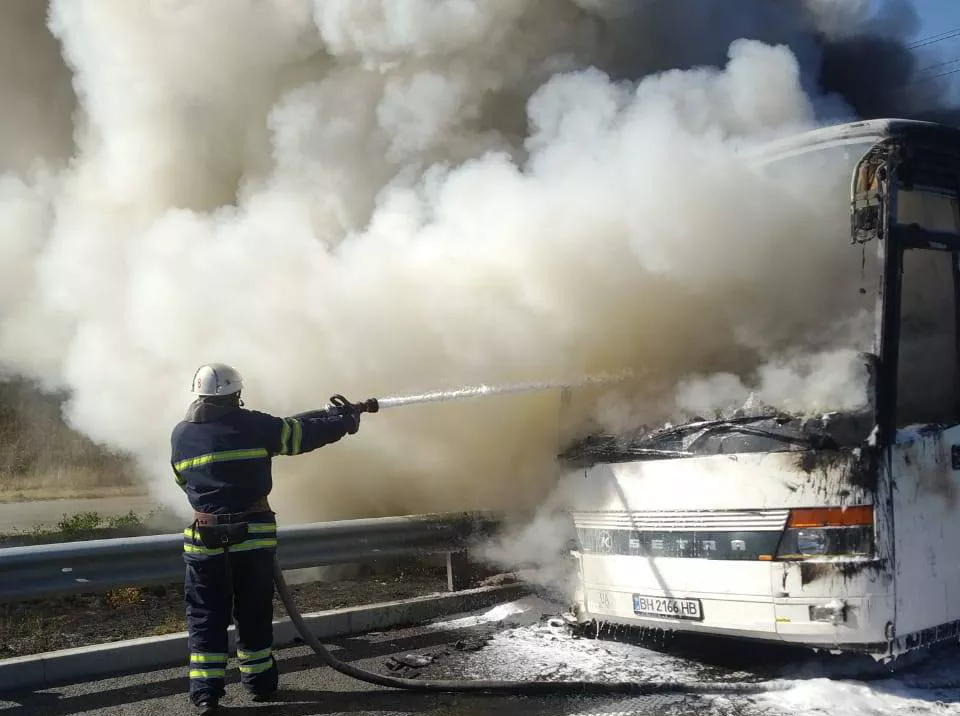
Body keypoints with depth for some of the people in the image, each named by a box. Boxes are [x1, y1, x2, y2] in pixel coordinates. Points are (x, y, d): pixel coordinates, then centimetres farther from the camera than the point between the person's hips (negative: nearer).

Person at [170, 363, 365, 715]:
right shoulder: (251, 425, -7)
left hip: (206, 538, 2)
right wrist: (342, 420, 15)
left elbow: (184, 480, 15)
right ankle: (258, 680, 23)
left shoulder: (181, 434, 3)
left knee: (205, 615, 9)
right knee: (254, 612, 13)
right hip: (253, 534, -1)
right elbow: (299, 433, 0)